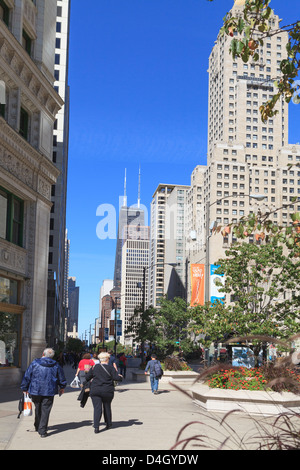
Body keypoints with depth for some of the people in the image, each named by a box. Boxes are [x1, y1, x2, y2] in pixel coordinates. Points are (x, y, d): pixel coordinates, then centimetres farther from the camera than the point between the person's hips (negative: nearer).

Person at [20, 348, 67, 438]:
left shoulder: (34, 363, -4)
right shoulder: (56, 365, 1)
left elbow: (27, 376, -1)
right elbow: (62, 378, 11)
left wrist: (24, 388, 9)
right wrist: (62, 387, 29)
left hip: (35, 391, 0)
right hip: (49, 392, 0)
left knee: (38, 409, 18)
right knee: (45, 411, 3)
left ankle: (37, 427, 32)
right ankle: (42, 431, 0)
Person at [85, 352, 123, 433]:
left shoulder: (95, 367, 3)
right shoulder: (111, 368, -3)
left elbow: (87, 377, 8)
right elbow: (117, 378, -9)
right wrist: (120, 377, 12)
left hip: (95, 390, 0)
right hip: (107, 391, 0)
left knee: (97, 408, -2)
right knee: (107, 407, 18)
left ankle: (96, 426, -16)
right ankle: (108, 424, 29)